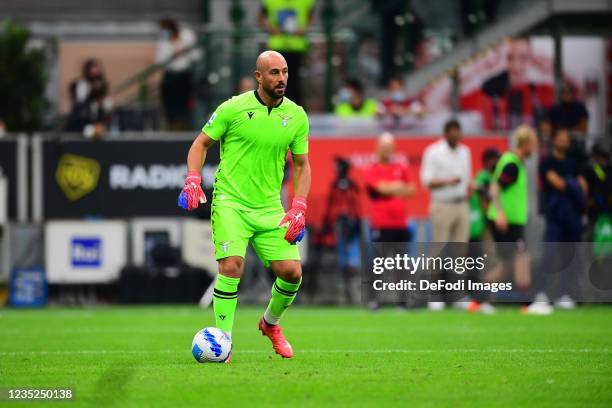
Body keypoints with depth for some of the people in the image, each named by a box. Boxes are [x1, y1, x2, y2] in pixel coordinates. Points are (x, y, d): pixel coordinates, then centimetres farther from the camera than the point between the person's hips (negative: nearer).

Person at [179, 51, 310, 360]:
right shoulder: (233, 108, -6)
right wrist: (192, 180, -11)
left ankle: (270, 323, 27)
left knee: (291, 272, -3)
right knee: (231, 266, -21)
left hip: (270, 207, 4)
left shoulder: (296, 116, 3)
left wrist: (298, 209, 2)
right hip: (230, 203, -4)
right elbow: (201, 143, 5)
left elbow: (301, 165, 12)